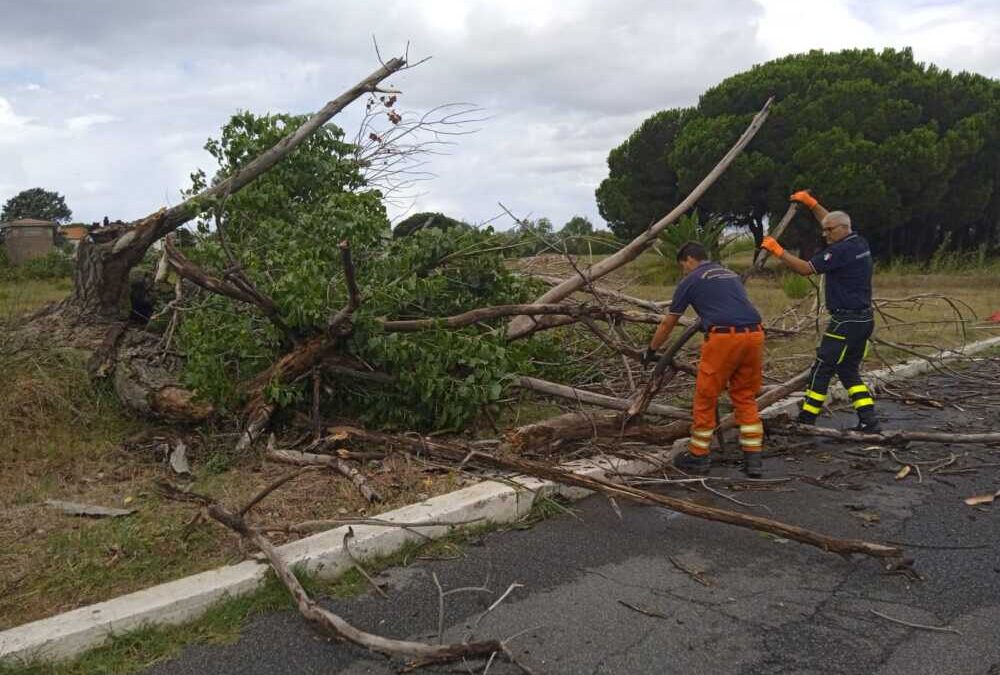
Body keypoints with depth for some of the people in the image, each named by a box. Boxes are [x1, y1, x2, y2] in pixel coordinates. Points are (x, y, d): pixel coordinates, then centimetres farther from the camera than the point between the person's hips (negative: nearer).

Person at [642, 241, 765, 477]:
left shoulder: (690, 281, 11)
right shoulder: (731, 275, 28)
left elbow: (668, 324, 19)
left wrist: (651, 351, 33)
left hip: (723, 338, -6)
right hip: (754, 335, 6)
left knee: (705, 399, 9)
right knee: (746, 397, 17)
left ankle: (698, 457, 19)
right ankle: (753, 458, 16)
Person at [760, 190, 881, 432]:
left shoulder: (842, 250, -17)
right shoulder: (859, 243, 11)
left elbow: (805, 268, -17)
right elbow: (832, 220, 28)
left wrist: (778, 250, -9)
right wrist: (811, 202, 28)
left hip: (846, 320, -9)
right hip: (864, 319, 9)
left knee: (822, 369, -1)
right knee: (849, 371, 14)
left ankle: (806, 420, 5)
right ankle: (869, 421, 9)